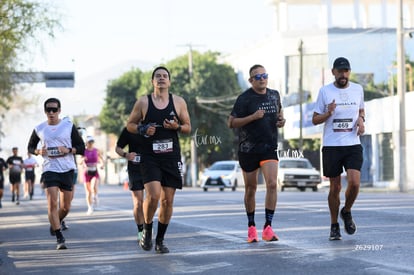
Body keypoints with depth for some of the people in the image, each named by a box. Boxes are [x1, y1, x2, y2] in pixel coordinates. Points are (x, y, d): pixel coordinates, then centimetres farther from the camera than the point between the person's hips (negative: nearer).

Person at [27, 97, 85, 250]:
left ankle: (55, 224, 39)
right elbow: (30, 147, 18)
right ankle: (59, 238, -13)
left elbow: (81, 147, 5)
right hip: (49, 169, -1)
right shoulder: (39, 129, 5)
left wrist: (68, 150, -15)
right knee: (52, 203, -15)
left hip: (67, 169, 1)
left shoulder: (69, 126, 3)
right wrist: (38, 151, -5)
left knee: (65, 207, 8)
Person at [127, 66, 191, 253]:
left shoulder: (178, 102, 6)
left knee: (167, 200, 3)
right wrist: (142, 130, -11)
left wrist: (177, 127, -10)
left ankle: (160, 240, 17)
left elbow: (188, 128, 11)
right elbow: (130, 125, 9)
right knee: (153, 196, -18)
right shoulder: (143, 102, 2)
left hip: (172, 157, 2)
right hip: (149, 157, -2)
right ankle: (147, 230, 7)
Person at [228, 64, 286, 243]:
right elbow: (231, 123, -9)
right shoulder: (244, 99, -7)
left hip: (269, 147, 3)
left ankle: (268, 228, -11)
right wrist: (253, 117, -20)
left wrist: (281, 120, 5)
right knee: (251, 188, 8)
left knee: (272, 184, -15)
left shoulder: (274, 95, 9)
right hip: (248, 149, -2)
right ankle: (251, 227, 23)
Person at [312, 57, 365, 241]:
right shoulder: (325, 91, -1)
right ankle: (334, 226, 19)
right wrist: (328, 113, -17)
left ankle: (346, 212, 14)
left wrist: (361, 120, 3)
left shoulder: (358, 89, 7)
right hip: (331, 146, -1)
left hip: (353, 145, 1)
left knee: (354, 183, -15)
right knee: (335, 188, 3)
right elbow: (315, 120, 3)